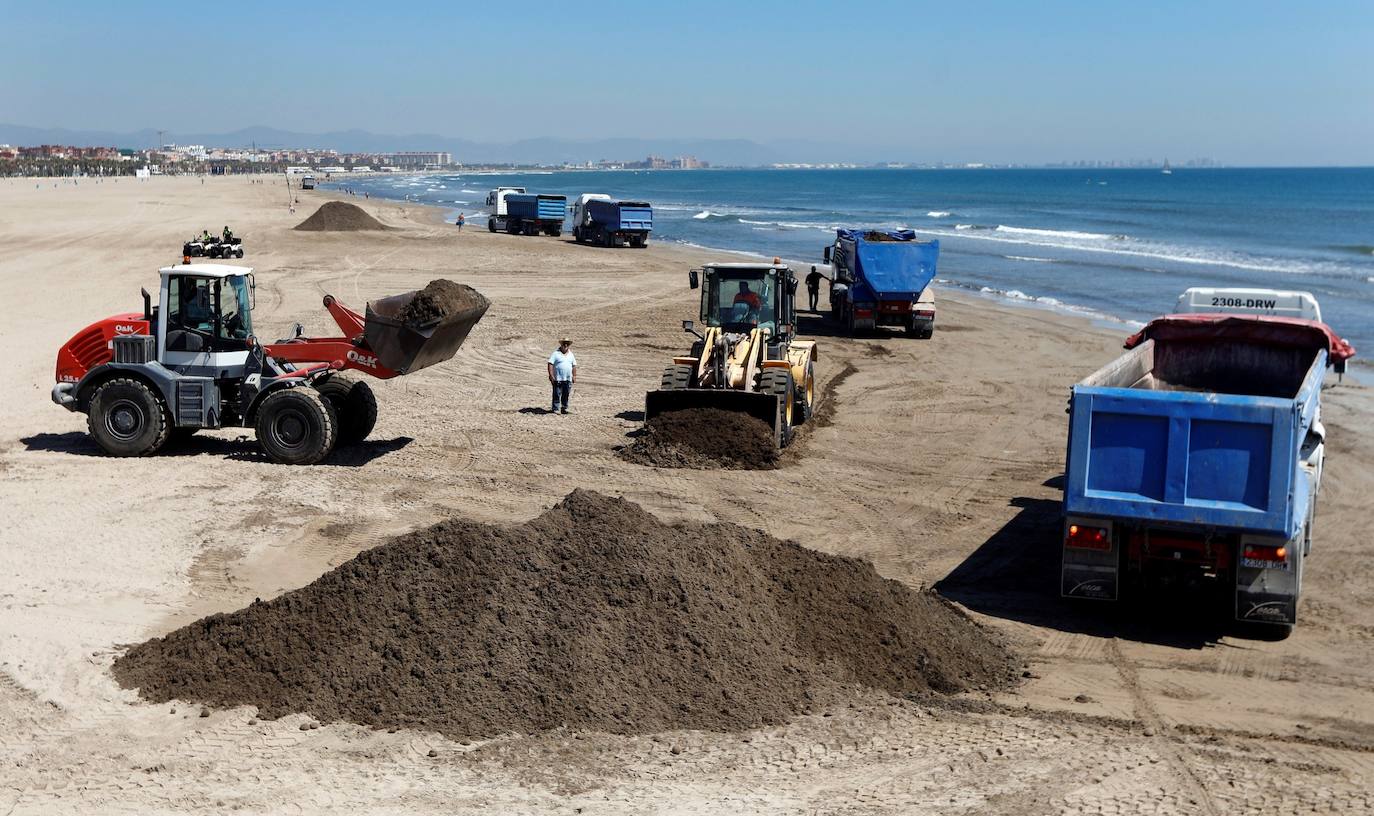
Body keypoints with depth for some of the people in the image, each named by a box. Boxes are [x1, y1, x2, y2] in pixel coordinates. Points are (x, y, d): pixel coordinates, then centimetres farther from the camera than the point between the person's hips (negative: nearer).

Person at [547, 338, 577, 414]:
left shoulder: (571, 355, 15)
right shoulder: (556, 354, -3)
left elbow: (574, 366, 20)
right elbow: (550, 364, -8)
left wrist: (574, 376, 13)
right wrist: (551, 375, -14)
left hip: (568, 379, 5)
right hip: (558, 379, -5)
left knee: (566, 395, 8)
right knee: (557, 395, -4)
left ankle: (564, 408, 18)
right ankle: (555, 409, 0)